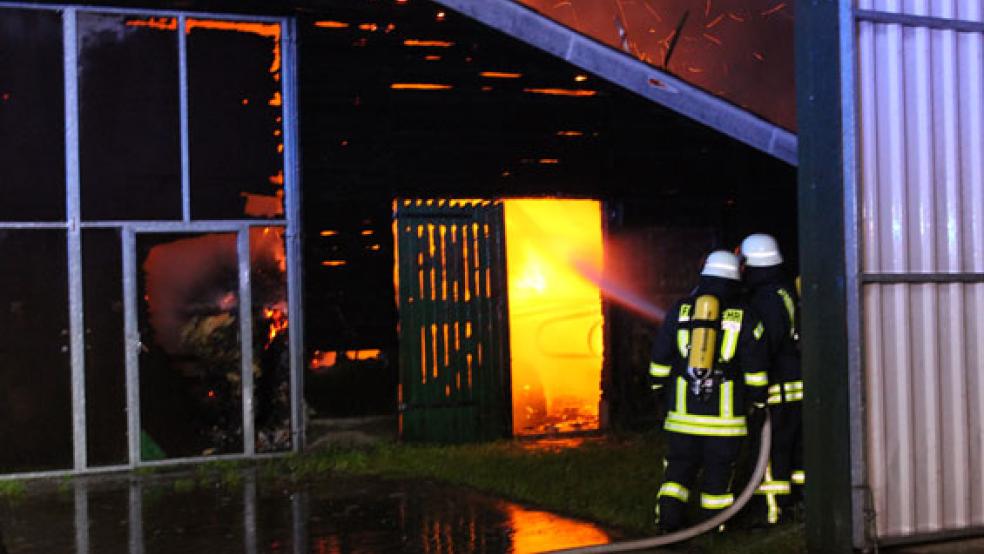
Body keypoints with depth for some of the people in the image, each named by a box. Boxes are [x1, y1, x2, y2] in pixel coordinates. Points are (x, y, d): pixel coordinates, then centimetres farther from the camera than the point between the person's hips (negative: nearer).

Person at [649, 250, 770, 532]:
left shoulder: (680, 310, 5)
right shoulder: (744, 317, -1)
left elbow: (660, 359, 9)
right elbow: (755, 369, 1)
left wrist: (661, 388, 21)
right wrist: (758, 401, 11)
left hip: (682, 409, 2)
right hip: (725, 411, -2)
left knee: (680, 464, 13)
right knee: (718, 467, 8)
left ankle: (668, 517, 3)